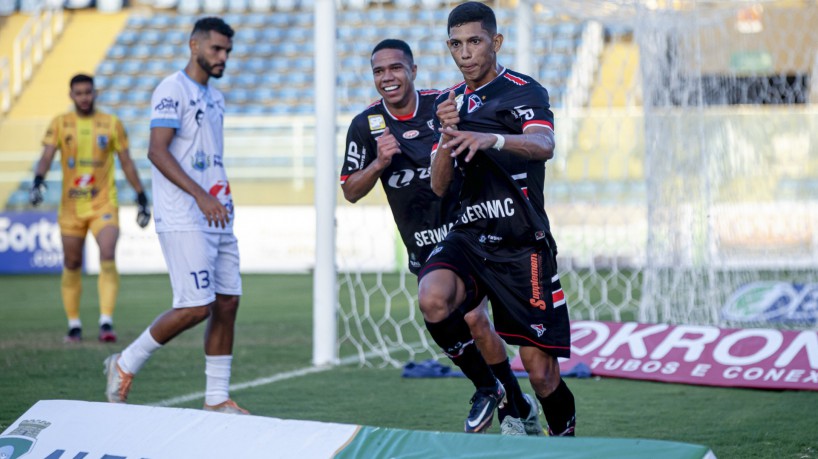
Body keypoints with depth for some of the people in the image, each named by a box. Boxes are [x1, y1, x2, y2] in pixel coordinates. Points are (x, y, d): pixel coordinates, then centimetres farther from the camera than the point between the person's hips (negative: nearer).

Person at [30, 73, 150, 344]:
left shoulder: (112, 124, 4)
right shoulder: (60, 124, 4)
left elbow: (126, 163, 8)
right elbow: (47, 156, -6)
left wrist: (141, 198, 7)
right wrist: (38, 181, -26)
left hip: (104, 205, -1)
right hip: (71, 206, 1)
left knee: (107, 258, -18)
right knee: (71, 266, 6)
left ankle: (106, 322, -20)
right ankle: (74, 325, 18)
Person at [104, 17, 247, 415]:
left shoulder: (214, 97, 18)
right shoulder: (173, 89, -9)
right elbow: (156, 151, -18)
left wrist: (222, 197, 17)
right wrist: (200, 196, -25)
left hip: (217, 218, 9)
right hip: (182, 220, -9)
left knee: (227, 303, 4)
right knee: (196, 307, -13)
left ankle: (217, 400, 10)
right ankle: (125, 364, 4)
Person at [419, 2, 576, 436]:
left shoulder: (524, 91, -7)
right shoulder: (448, 102, 13)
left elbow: (543, 145, -29)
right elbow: (439, 186, 8)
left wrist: (492, 139, -49)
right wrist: (448, 134, -11)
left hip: (523, 246, -4)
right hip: (468, 237, 4)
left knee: (541, 371, -3)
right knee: (433, 300, -29)